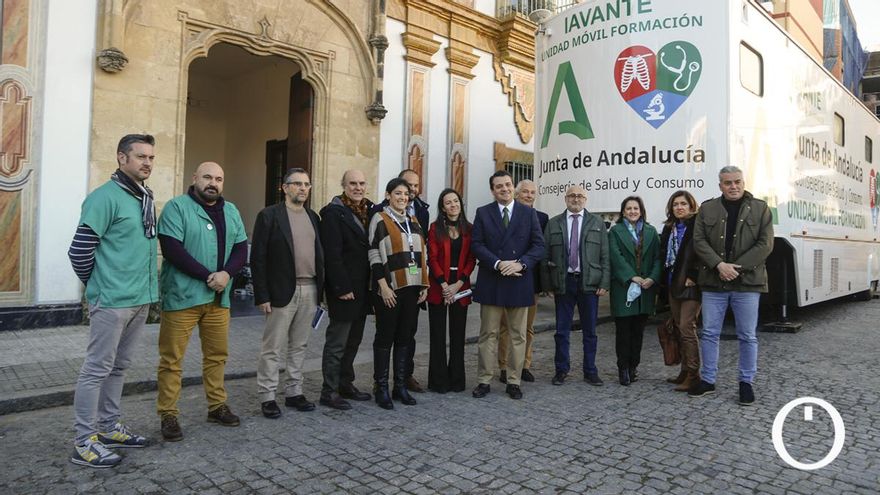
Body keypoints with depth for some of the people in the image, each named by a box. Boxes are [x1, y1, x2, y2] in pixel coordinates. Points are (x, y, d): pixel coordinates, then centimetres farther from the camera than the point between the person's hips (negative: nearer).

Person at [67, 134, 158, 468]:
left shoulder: (146, 198, 12)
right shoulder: (106, 197, -14)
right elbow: (80, 249, -15)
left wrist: (148, 287, 15)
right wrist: (98, 284, -1)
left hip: (140, 299, 8)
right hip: (111, 301, -8)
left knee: (119, 367, 17)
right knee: (97, 369, 1)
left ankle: (109, 427, 30)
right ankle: (84, 443, 12)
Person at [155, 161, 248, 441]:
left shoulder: (231, 211, 13)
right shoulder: (177, 207, -5)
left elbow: (241, 249, 9)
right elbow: (172, 250, -15)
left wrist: (226, 274, -11)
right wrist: (208, 276, -16)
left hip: (219, 298, 6)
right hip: (181, 297, -5)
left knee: (217, 355, 13)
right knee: (172, 359, 1)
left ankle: (217, 406, 26)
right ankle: (168, 415, 12)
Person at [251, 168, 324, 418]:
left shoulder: (313, 217, 13)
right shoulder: (269, 215, -5)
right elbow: (258, 258, -8)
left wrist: (320, 289, 8)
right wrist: (262, 296, -12)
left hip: (310, 290, 6)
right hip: (282, 291, -5)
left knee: (299, 346, 13)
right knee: (272, 347, 2)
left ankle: (294, 392, 24)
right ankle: (267, 396, 13)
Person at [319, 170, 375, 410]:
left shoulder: (369, 210, 12)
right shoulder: (333, 213, -10)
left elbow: (373, 247, 12)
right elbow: (332, 254, -16)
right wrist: (342, 287, -18)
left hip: (362, 288, 8)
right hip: (345, 289, -7)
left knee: (353, 340, 16)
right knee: (337, 342, 0)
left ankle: (346, 384, 29)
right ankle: (329, 392, 10)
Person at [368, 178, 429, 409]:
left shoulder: (414, 222, 15)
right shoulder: (380, 220, -2)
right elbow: (374, 254, -8)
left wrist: (424, 284, 9)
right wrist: (383, 286, -15)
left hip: (412, 288, 6)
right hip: (389, 288, -6)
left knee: (405, 337, 10)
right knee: (385, 337, 1)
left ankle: (400, 385, 19)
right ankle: (381, 388, 10)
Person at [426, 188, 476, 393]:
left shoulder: (469, 229, 6)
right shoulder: (435, 228, 1)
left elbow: (471, 260, 1)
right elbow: (432, 259, -4)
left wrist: (458, 284, -9)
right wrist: (444, 285, -12)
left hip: (461, 287, 2)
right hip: (438, 287, -1)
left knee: (458, 334, 7)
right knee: (438, 335, 3)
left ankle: (456, 379, 17)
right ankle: (439, 380, 12)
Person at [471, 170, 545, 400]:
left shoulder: (529, 213, 6)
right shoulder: (482, 213, 5)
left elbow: (539, 245, 0)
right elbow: (477, 245, -3)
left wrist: (520, 263, -15)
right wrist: (498, 264, -16)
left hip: (520, 282, 1)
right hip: (491, 282, 0)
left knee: (518, 335, 7)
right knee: (488, 334, 5)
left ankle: (514, 382, 17)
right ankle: (484, 381, 13)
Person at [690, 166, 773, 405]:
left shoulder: (760, 209, 3)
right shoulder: (707, 209, 7)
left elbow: (765, 244, -4)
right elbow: (699, 241, 0)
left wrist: (737, 267, -12)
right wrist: (719, 265, -14)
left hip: (747, 282, -1)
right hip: (713, 282, 1)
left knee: (747, 336, 6)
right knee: (709, 333, 7)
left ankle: (746, 382, 20)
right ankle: (707, 380, 19)